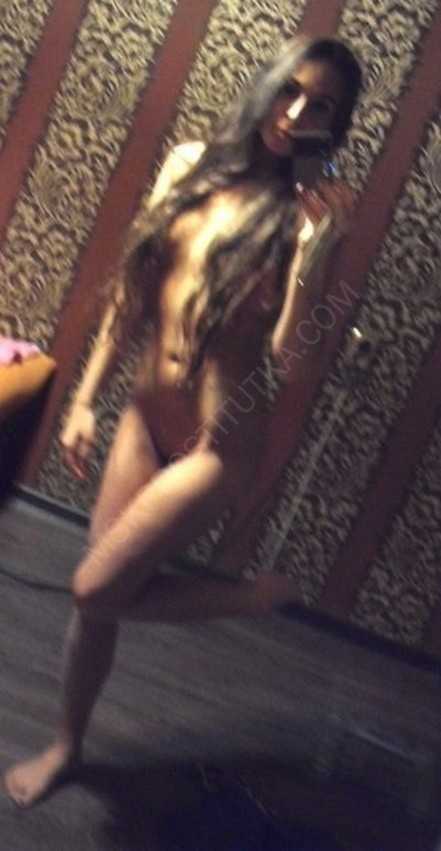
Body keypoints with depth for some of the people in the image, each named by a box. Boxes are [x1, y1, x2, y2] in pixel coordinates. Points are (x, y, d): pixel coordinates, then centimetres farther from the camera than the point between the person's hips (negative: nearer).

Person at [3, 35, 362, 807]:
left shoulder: (303, 217, -12)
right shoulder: (191, 165, 2)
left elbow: (287, 358, -21)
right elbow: (132, 290, 8)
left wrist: (315, 248, -31)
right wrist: (85, 397, 10)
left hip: (219, 445, -5)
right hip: (145, 418, 5)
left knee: (95, 589, -3)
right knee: (97, 595, 12)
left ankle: (256, 597, 19)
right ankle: (67, 745, 37)